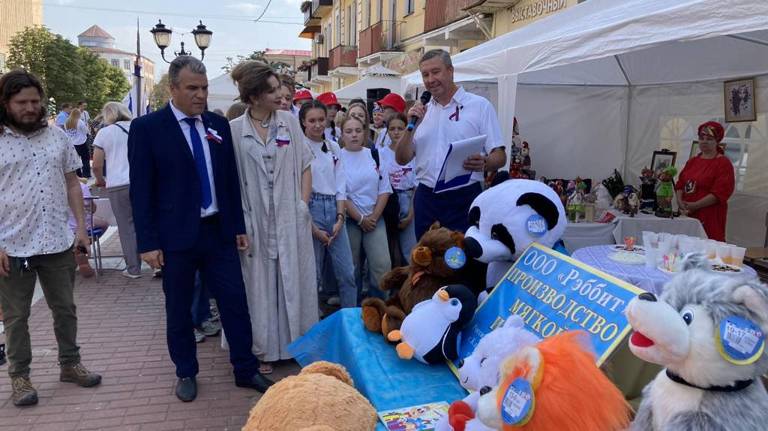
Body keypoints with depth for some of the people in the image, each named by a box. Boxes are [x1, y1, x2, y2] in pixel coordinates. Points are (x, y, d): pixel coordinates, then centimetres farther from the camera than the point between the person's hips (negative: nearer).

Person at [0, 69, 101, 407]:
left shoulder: (57, 136, 4)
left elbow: (72, 184, 10)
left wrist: (81, 226, 4)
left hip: (58, 242, 3)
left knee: (65, 308, 15)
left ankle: (70, 364, 31)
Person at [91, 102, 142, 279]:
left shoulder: (104, 132, 4)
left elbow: (97, 165, 2)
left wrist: (100, 180, 21)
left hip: (118, 185, -2)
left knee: (127, 227, 4)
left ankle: (133, 268, 9)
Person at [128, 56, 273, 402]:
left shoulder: (218, 124, 6)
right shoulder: (147, 127, -6)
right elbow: (141, 190, -7)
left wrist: (238, 226, 10)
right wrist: (148, 242, -10)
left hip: (219, 231, 3)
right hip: (176, 235, -3)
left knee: (235, 303, 7)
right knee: (178, 309, 12)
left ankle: (246, 370, 22)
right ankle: (186, 373, 30)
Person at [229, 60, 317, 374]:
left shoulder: (289, 122, 3)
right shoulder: (234, 130, -3)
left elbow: (305, 166, 8)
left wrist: (303, 204, -1)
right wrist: (240, 221, -6)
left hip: (290, 219, 2)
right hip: (254, 220, -1)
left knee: (293, 282, 9)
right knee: (260, 285, 8)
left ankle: (298, 342, 25)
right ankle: (264, 349, 22)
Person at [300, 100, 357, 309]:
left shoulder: (334, 148, 10)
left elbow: (340, 185, 9)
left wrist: (340, 218, -3)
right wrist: (313, 228, -12)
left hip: (333, 209, 5)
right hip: (309, 209, -5)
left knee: (347, 272, 5)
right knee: (313, 273, 3)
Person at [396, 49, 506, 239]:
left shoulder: (480, 106, 0)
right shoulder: (421, 110, 13)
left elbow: (500, 157, -4)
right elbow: (402, 159, 10)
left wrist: (483, 163, -26)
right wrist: (411, 126, -4)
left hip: (464, 198, -4)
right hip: (426, 199, 4)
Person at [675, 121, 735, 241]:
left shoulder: (723, 163, -3)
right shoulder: (692, 161, 17)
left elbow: (719, 192, -13)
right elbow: (680, 184, 14)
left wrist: (695, 205, -16)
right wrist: (680, 202, -4)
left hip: (709, 217, -5)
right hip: (687, 214, 5)